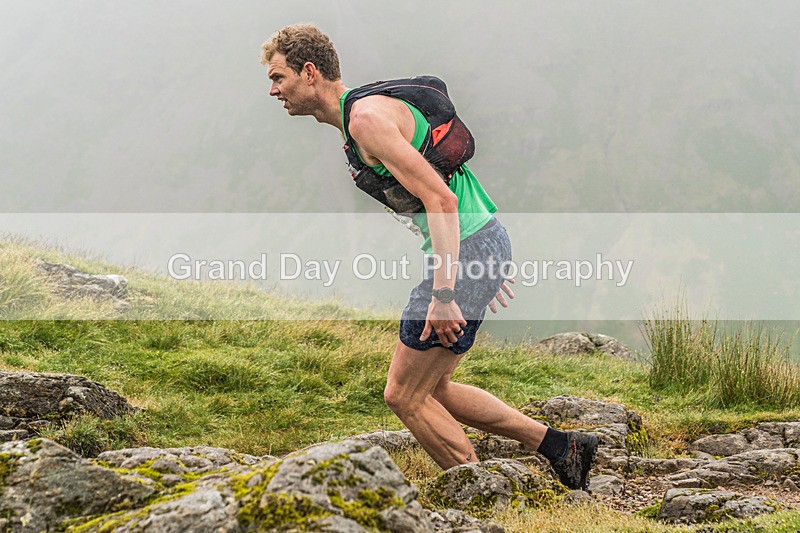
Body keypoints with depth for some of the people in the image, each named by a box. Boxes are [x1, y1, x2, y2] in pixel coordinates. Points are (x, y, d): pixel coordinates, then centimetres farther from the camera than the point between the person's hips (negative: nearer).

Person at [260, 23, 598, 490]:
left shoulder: (367, 117, -16)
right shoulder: (361, 112, 16)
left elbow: (440, 199, -23)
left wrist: (442, 296, -25)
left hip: (467, 251, -10)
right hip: (485, 242, 10)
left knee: (405, 395, -1)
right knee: (431, 390, 18)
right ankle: (562, 447, 20)